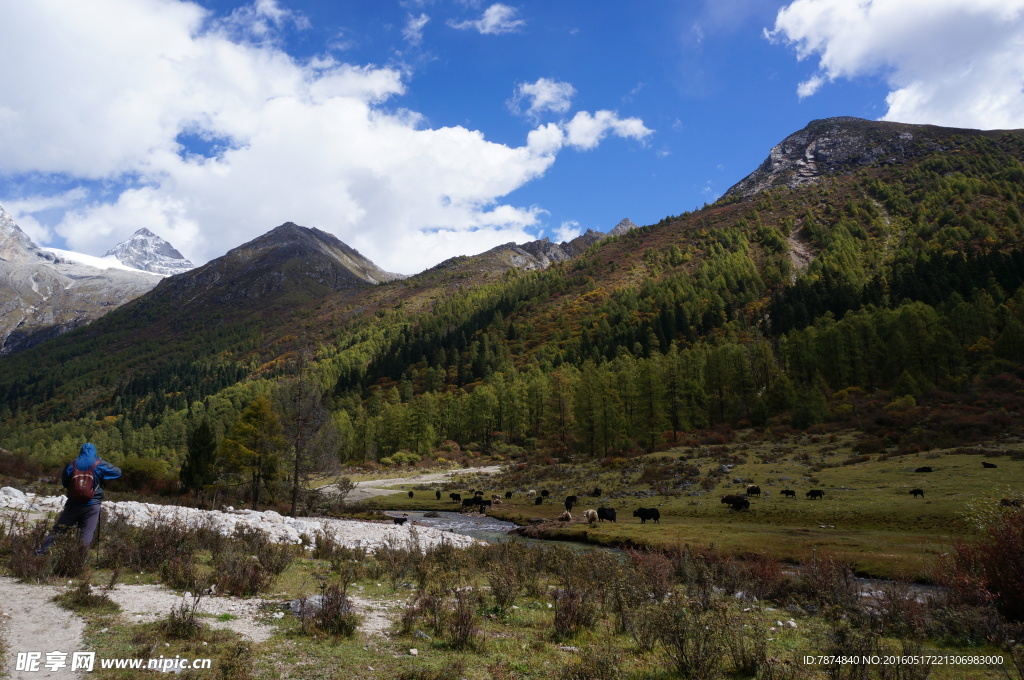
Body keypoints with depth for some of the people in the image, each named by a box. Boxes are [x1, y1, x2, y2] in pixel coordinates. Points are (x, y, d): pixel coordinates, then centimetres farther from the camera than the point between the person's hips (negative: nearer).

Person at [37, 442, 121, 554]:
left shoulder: (72, 465, 1)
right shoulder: (99, 465, -5)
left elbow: (64, 483, 13)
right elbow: (118, 472, 6)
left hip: (73, 504, 2)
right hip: (92, 506, -2)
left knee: (57, 530, 16)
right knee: (87, 536, 1)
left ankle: (41, 552, 18)